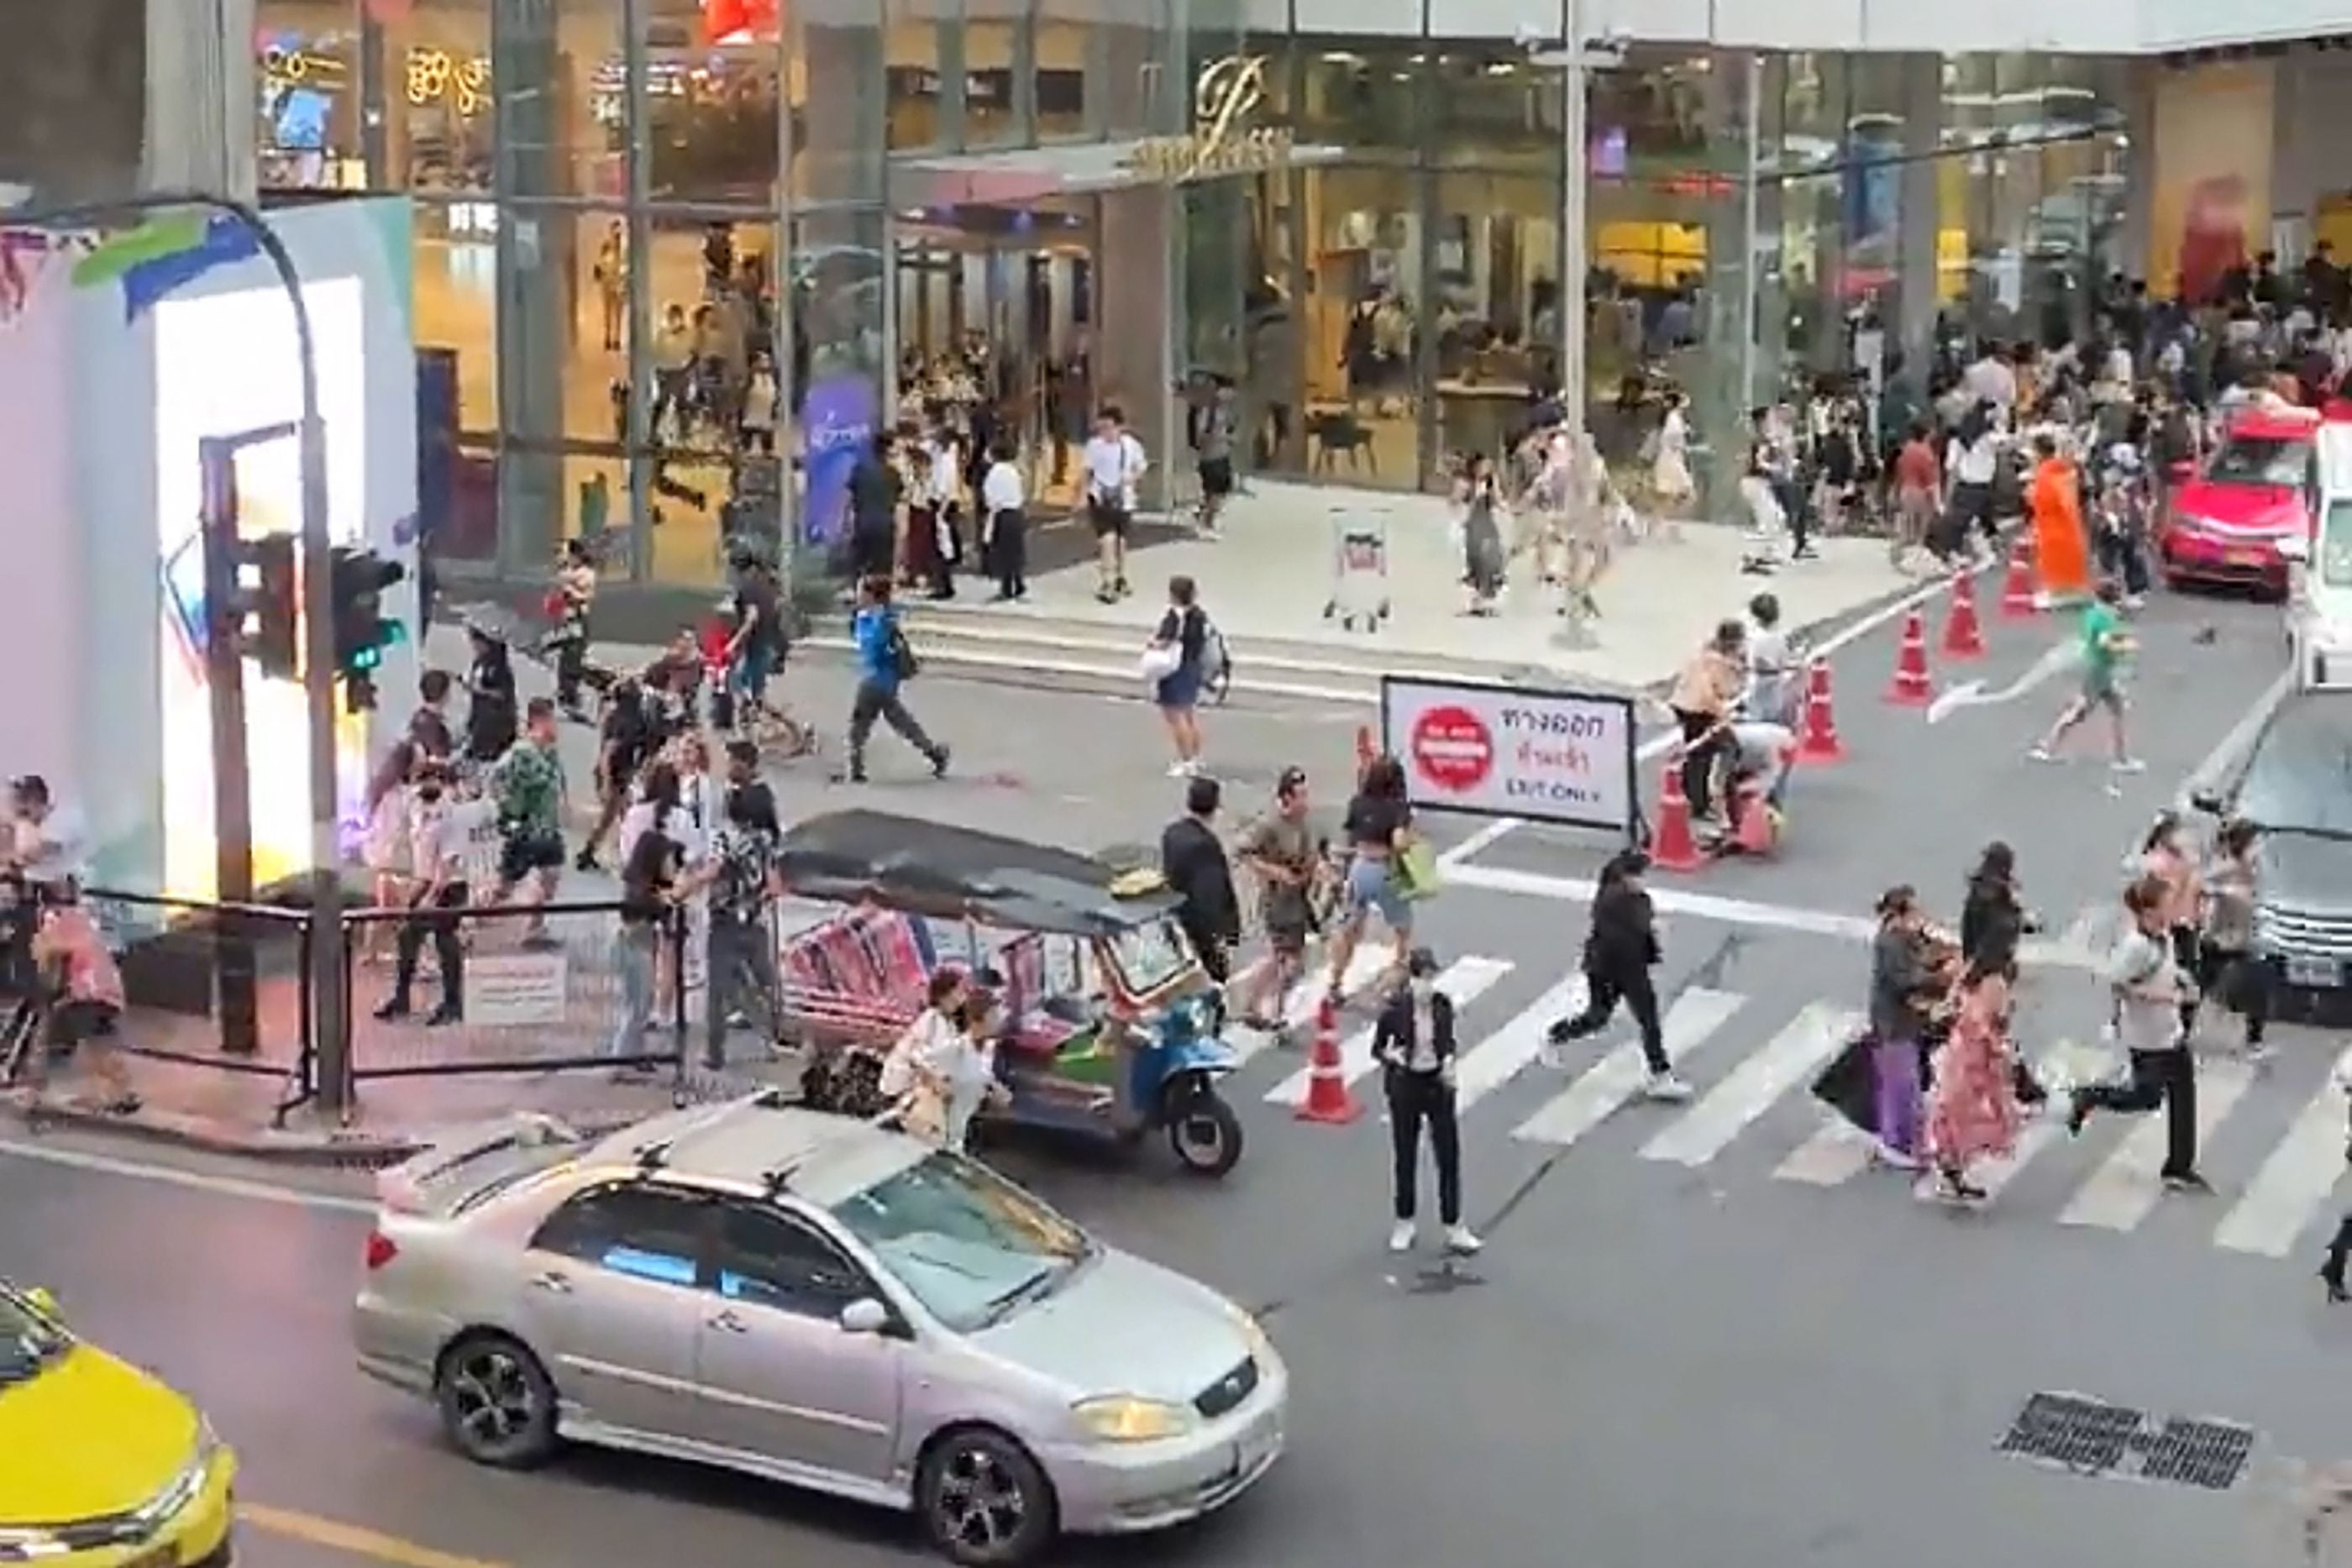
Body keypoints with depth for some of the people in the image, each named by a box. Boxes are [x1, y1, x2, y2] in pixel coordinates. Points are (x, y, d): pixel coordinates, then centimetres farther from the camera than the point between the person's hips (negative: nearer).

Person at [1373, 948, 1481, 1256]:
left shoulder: (1443, 1004, -4)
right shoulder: (1394, 1008, -14)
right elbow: (1377, 1048, -4)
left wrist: (1449, 1061, -8)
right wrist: (1391, 1055, -25)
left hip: (1438, 1083, 2)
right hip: (1405, 1086, -2)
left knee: (1449, 1155, 2)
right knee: (1405, 1157, 9)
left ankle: (1454, 1228, 10)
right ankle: (1405, 1225, 26)